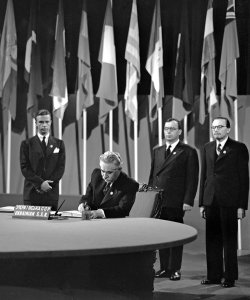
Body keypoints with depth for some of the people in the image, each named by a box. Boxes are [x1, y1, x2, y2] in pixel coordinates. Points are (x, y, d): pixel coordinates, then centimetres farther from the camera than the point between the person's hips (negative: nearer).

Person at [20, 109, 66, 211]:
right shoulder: (26, 144, 7)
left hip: (51, 194, 1)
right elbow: (24, 167, -1)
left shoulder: (59, 144, 11)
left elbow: (61, 168, 4)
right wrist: (40, 183, -13)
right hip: (31, 193, -1)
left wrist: (47, 184, -8)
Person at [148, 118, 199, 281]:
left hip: (176, 202, -5)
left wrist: (188, 201, -12)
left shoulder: (188, 152, -2)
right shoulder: (157, 151, 16)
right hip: (158, 200, 5)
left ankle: (175, 269, 8)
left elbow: (192, 179, -6)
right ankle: (164, 268, 16)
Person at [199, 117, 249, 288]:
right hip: (211, 201, 5)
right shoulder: (208, 148, 14)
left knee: (229, 240, 1)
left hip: (229, 201, -4)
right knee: (212, 240, 7)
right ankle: (214, 275, 14)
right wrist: (202, 203, 11)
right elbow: (204, 176, 15)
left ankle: (230, 277, 9)